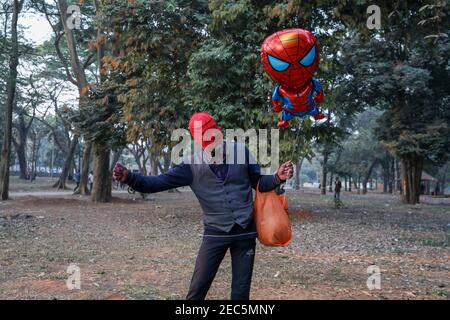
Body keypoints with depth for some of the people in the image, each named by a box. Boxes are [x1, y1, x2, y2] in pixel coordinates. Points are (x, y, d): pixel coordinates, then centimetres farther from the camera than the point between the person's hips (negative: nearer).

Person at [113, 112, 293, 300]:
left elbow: (259, 183, 6)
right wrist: (128, 177, -27)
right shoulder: (192, 165, -6)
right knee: (197, 288, 0)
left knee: (241, 291, 10)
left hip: (245, 232, 1)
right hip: (215, 234, 0)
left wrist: (278, 178, -14)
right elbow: (157, 183, -11)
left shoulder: (241, 152, -4)